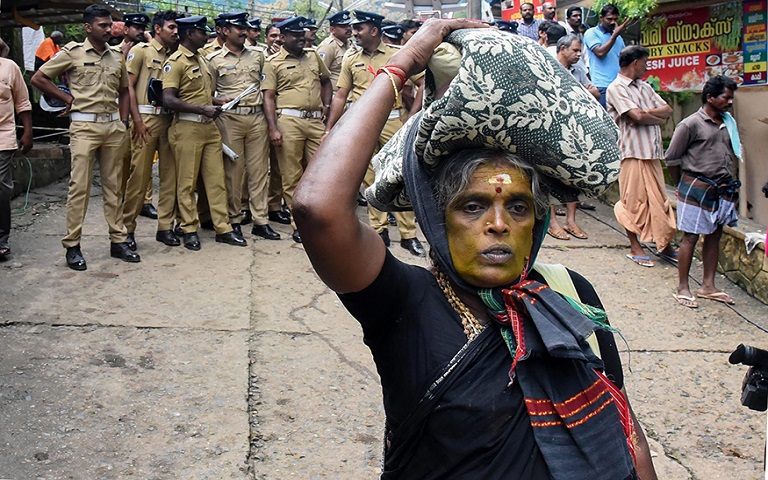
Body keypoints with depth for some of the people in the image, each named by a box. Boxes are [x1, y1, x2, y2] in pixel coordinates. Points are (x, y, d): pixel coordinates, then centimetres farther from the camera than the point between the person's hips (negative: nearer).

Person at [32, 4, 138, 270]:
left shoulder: (116, 56, 12)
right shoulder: (73, 52, -2)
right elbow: (38, 79, 1)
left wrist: (123, 122, 11)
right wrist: (68, 99, -1)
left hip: (113, 126, 5)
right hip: (84, 126, -4)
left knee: (113, 186, 9)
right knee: (79, 186, -5)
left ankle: (118, 241, 16)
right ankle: (72, 246, 2)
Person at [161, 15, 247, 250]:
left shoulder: (200, 59, 16)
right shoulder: (176, 62, -10)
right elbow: (169, 100, -19)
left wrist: (216, 101, 9)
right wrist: (202, 109, -21)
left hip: (209, 127, 8)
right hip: (187, 128, -8)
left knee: (216, 179, 7)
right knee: (187, 182, 2)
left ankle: (222, 228, 12)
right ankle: (189, 229, 12)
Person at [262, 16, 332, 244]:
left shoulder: (313, 56, 16)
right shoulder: (274, 63, 1)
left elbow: (326, 81, 29)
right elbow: (268, 97, -4)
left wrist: (326, 106, 15)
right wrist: (273, 129, -12)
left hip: (316, 121, 4)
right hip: (289, 121, -4)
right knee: (292, 176, 0)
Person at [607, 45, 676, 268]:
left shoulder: (644, 87, 19)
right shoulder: (616, 88, -6)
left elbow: (668, 110, 10)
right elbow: (637, 117, -18)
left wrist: (646, 113, -8)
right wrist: (658, 118, 0)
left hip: (652, 152, 7)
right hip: (632, 152, -7)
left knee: (659, 199, 9)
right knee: (634, 200, 0)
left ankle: (664, 243, 19)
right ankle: (635, 248, 10)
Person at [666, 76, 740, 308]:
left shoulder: (728, 123, 9)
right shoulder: (691, 124, -11)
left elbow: (733, 154, 19)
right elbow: (672, 159, -7)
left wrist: (730, 184, 10)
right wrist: (683, 185, 4)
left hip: (722, 190, 7)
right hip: (697, 189, -7)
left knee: (714, 236, 12)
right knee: (690, 237, -2)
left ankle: (708, 286, 21)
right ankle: (682, 288, 6)